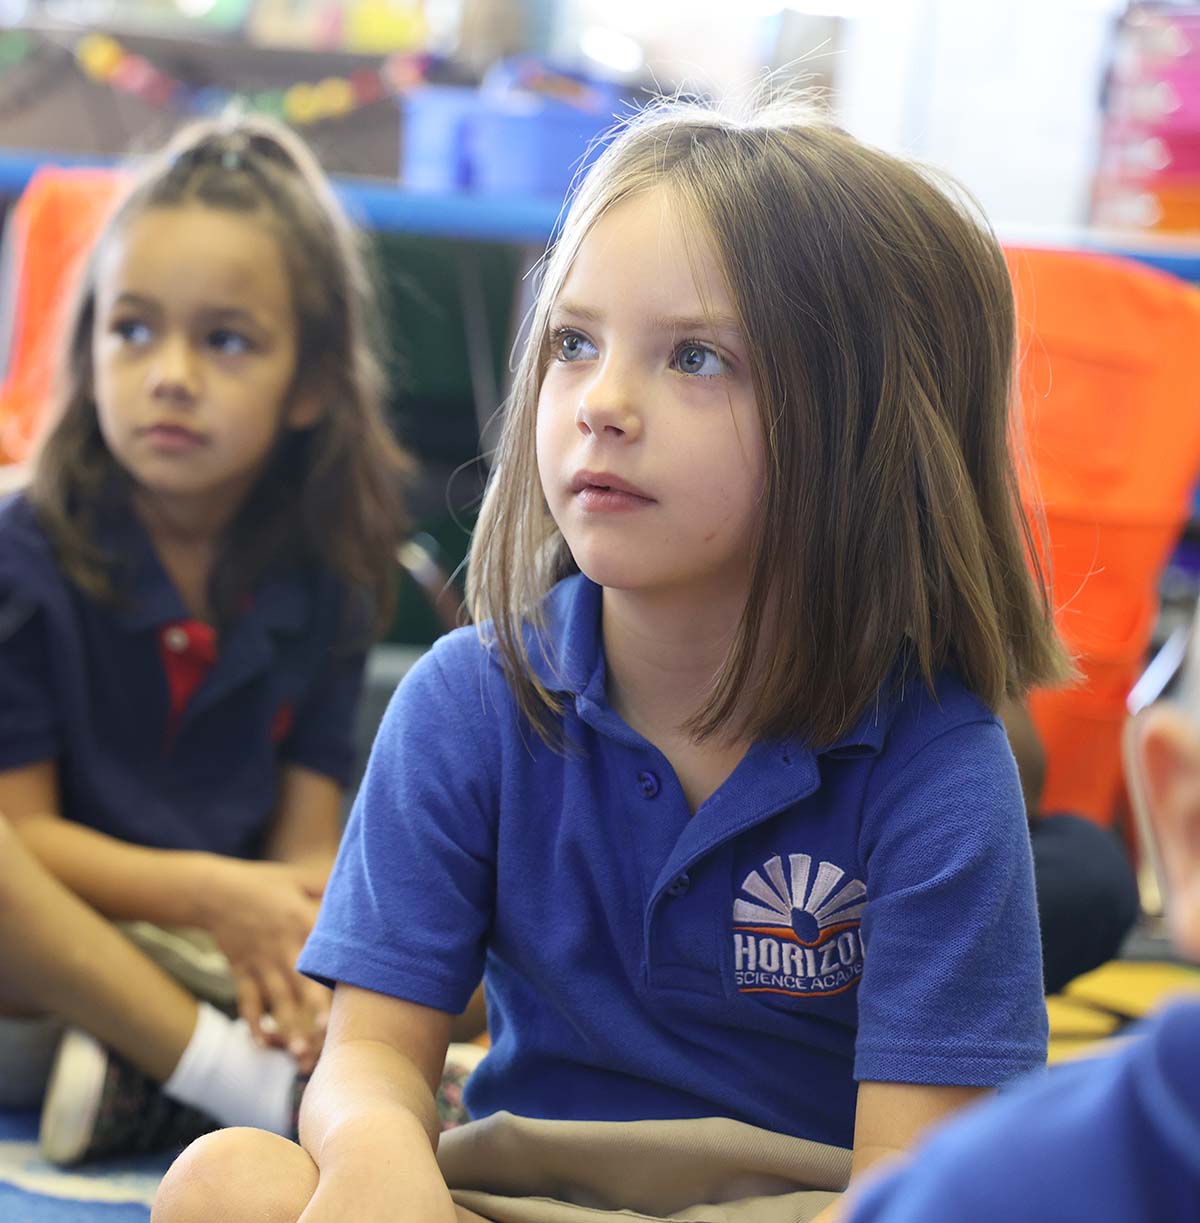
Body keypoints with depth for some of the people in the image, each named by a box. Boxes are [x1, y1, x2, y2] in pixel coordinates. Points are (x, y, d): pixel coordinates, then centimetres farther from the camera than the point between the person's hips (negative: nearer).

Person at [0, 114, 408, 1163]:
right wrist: (206, 891, -23)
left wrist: (304, 935, -25)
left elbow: (310, 838, -1)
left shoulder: (324, 580, 4)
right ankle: (249, 1077, -27)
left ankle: (147, 1070, -28)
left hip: (246, 954, 4)